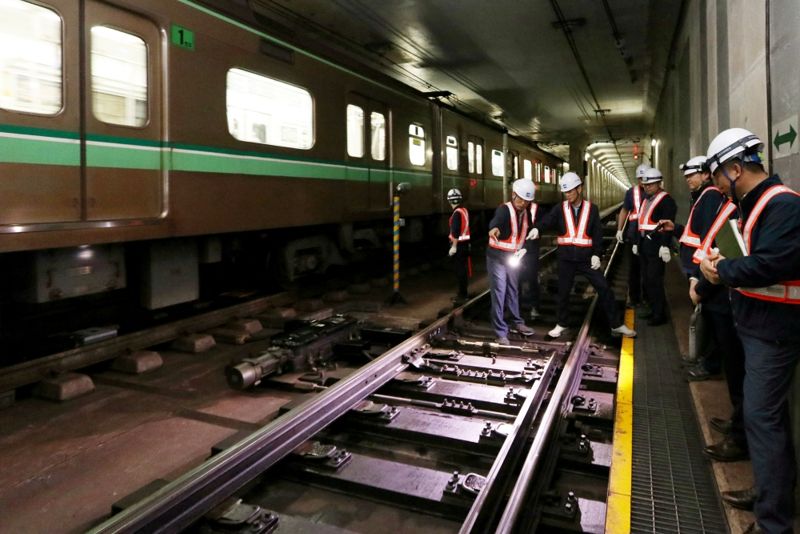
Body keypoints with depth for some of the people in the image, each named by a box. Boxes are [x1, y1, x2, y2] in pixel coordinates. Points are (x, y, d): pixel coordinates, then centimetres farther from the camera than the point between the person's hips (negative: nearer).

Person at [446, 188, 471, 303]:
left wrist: (454, 246, -20)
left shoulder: (457, 213, -18)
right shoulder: (464, 210, 10)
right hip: (465, 243, 9)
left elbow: (456, 231, -23)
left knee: (460, 270, -4)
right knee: (463, 269, 16)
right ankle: (463, 292, 25)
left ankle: (462, 295, 1)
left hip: (459, 244, -9)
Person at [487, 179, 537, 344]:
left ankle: (517, 322, 37)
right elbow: (496, 220, -47)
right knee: (499, 293, -7)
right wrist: (494, 228, -66)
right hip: (497, 257, -7)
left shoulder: (525, 212, 2)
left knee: (513, 291, 20)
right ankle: (501, 332, 0)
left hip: (513, 257, 7)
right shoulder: (504, 209, -21)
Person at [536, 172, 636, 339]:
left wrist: (596, 254, -9)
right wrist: (537, 228, -37)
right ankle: (561, 324, 29)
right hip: (566, 258, 0)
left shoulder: (592, 209, 1)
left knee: (604, 288, 0)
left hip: (586, 257, 0)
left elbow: (598, 233, 0)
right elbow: (546, 221, -15)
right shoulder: (560, 209, 0)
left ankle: (616, 325, 13)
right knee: (563, 291, 10)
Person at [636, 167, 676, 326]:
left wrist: (665, 246, -23)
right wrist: (637, 242, 20)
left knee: (654, 280, -6)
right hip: (644, 245, 9)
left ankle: (660, 314, 3)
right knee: (647, 279, 12)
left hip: (656, 246, -9)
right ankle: (653, 309, 23)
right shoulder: (646, 199, 16)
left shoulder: (666, 200, -10)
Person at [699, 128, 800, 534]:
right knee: (766, 412, 21)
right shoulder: (755, 203, 12)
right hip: (757, 322, 10)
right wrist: (725, 264, -3)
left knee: (762, 417, -7)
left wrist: (721, 270, -14)